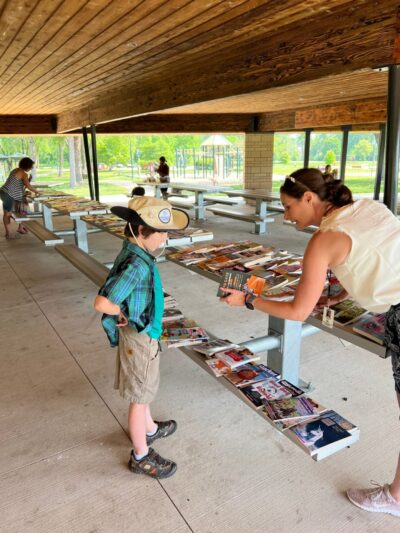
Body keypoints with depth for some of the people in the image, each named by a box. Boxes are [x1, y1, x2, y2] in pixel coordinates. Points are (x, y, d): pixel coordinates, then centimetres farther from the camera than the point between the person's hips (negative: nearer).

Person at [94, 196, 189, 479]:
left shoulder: (134, 254, -2)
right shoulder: (138, 265, -31)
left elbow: (121, 288, 10)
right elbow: (102, 303, -37)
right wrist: (124, 316, -19)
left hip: (142, 334, 9)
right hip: (140, 338, -9)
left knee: (143, 391, 28)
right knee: (140, 397, 10)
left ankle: (149, 429, 51)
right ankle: (141, 456, 30)